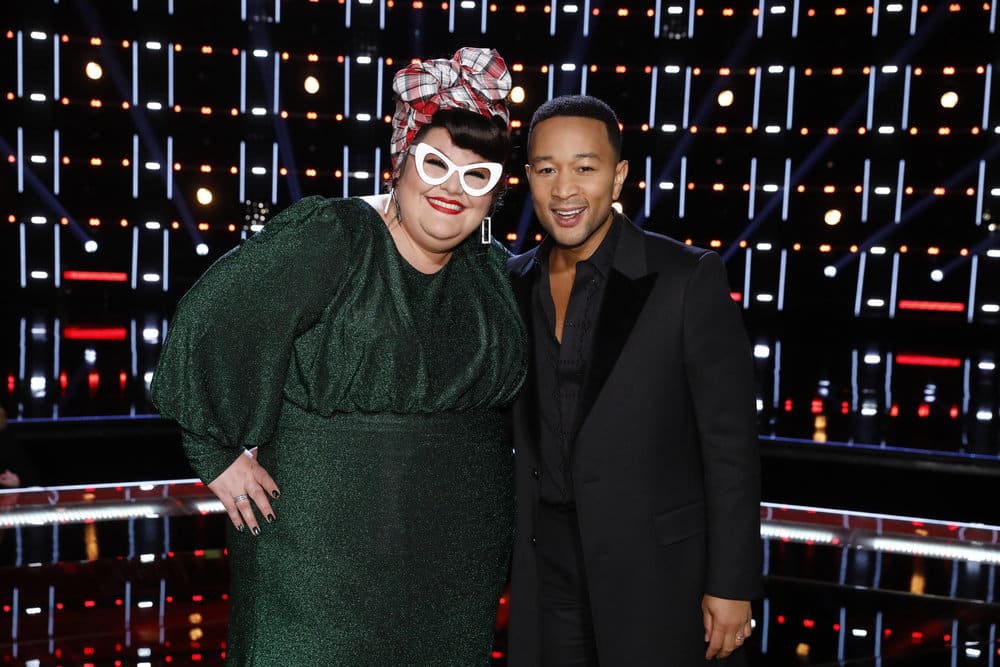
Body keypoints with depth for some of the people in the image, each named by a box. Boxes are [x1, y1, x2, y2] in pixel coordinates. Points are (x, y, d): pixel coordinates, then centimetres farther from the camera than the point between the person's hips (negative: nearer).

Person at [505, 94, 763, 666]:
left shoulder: (689, 279, -12)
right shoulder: (514, 283, 4)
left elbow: (731, 444, -10)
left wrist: (732, 584, -11)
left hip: (654, 566, -4)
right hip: (545, 562, 4)